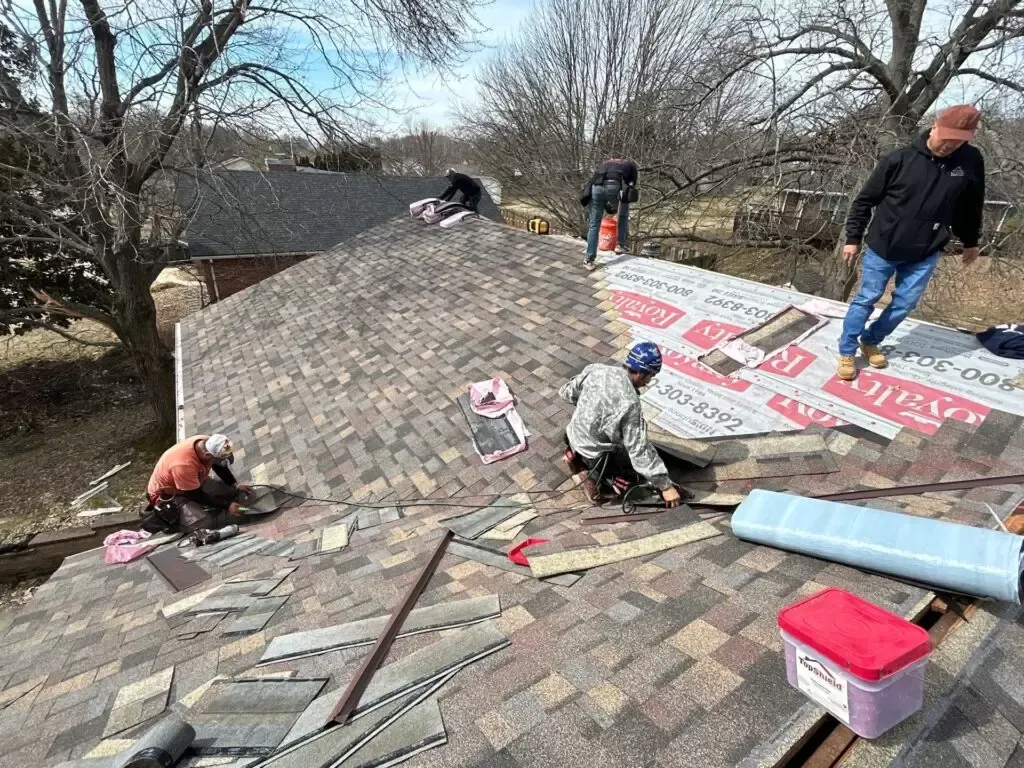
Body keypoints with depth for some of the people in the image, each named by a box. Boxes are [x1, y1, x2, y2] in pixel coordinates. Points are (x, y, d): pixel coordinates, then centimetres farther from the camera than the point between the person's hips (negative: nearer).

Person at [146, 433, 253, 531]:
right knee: (202, 522, -25)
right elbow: (197, 496, -28)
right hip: (167, 494, -7)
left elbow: (220, 467, 2)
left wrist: (236, 486, -6)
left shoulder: (208, 444, -19)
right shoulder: (184, 464, -39)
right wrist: (227, 506, -24)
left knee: (231, 491, -3)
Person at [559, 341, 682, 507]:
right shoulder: (629, 403, -31)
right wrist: (665, 485, -19)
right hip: (596, 456, -7)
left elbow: (566, 392, 3)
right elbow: (639, 450, -27)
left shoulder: (595, 369, -13)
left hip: (575, 437, 7)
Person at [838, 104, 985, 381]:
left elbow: (970, 207, 12)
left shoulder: (971, 162, -1)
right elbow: (865, 200, -4)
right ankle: (847, 352, 12)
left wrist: (970, 242, 21)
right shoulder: (899, 159, -11)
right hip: (882, 248, -3)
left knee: (904, 304, 7)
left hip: (924, 254, 3)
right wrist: (853, 238, -3)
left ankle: (871, 342, 27)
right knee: (866, 299, 2)